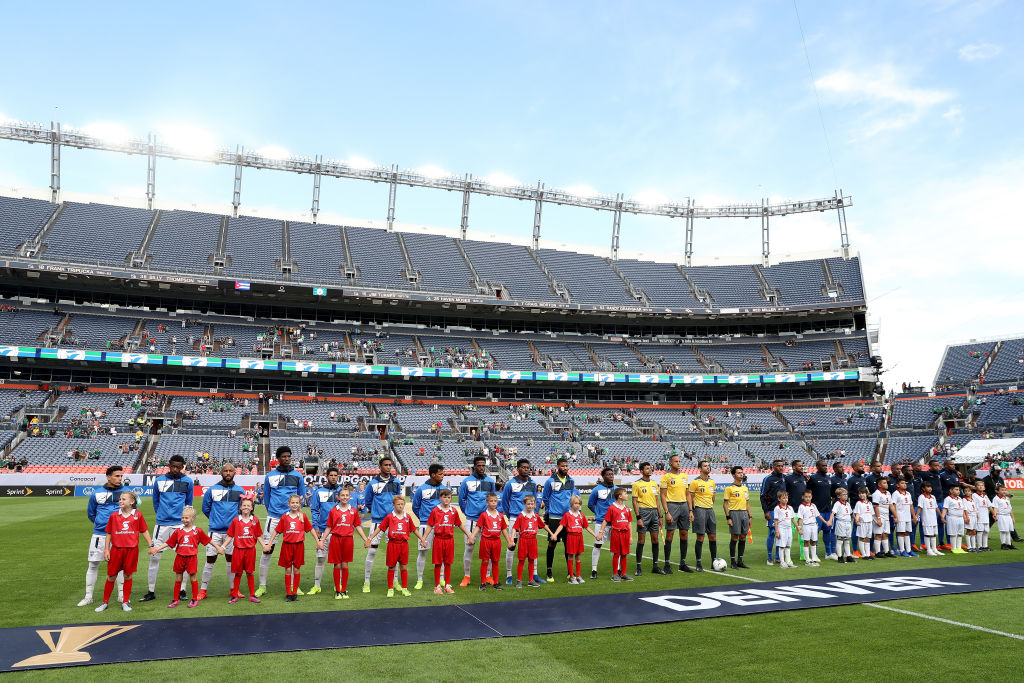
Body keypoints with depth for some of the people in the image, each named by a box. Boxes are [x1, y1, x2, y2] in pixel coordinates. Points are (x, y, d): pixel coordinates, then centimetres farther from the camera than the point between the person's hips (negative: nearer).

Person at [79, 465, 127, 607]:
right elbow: (90, 514, 15)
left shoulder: (126, 492, 1)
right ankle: (88, 596, 14)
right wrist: (101, 523, 13)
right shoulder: (97, 493, 3)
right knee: (93, 564, 3)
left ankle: (121, 594, 17)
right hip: (100, 534, 0)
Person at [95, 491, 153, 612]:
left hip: (132, 549, -1)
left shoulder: (137, 515, 1)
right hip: (116, 549, 1)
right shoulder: (114, 515, 3)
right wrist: (106, 550, 4)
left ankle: (126, 601, 18)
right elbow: (109, 533, 9)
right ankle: (105, 601, 22)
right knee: (111, 576, 7)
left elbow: (144, 531, 8)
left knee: (128, 575, 7)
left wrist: (151, 545, 5)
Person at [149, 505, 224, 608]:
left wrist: (218, 547, 9)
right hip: (180, 557, 2)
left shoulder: (197, 531, 0)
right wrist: (157, 548, -1)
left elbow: (208, 540, 7)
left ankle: (195, 599, 14)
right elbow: (168, 543, 7)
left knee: (193, 578, 4)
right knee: (178, 579, 9)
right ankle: (175, 600, 19)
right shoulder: (178, 531, 4)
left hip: (191, 558, -2)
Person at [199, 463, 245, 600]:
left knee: (231, 560, 8)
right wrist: (215, 519, 12)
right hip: (215, 531, -1)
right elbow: (205, 508, 12)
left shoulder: (240, 491, 5)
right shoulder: (212, 490, 3)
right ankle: (203, 590, 10)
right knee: (210, 560, 0)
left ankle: (233, 589, 16)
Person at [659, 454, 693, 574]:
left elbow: (687, 494, 16)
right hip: (672, 505, -6)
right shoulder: (666, 476, -4)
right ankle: (667, 564, 2)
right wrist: (667, 512, -15)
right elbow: (663, 496, -7)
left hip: (684, 505, 6)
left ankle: (683, 563, 16)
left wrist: (690, 510, 9)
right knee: (670, 534, -5)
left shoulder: (684, 475, 13)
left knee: (684, 534, 6)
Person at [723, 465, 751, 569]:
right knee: (734, 538, -3)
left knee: (743, 538, 7)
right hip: (734, 513, -6)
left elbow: (747, 503, 19)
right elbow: (725, 504, -6)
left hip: (744, 513, 6)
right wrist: (728, 517, -11)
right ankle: (732, 561, 5)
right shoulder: (729, 488, -5)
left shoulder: (745, 488, 14)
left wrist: (749, 516, 12)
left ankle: (740, 561, 16)